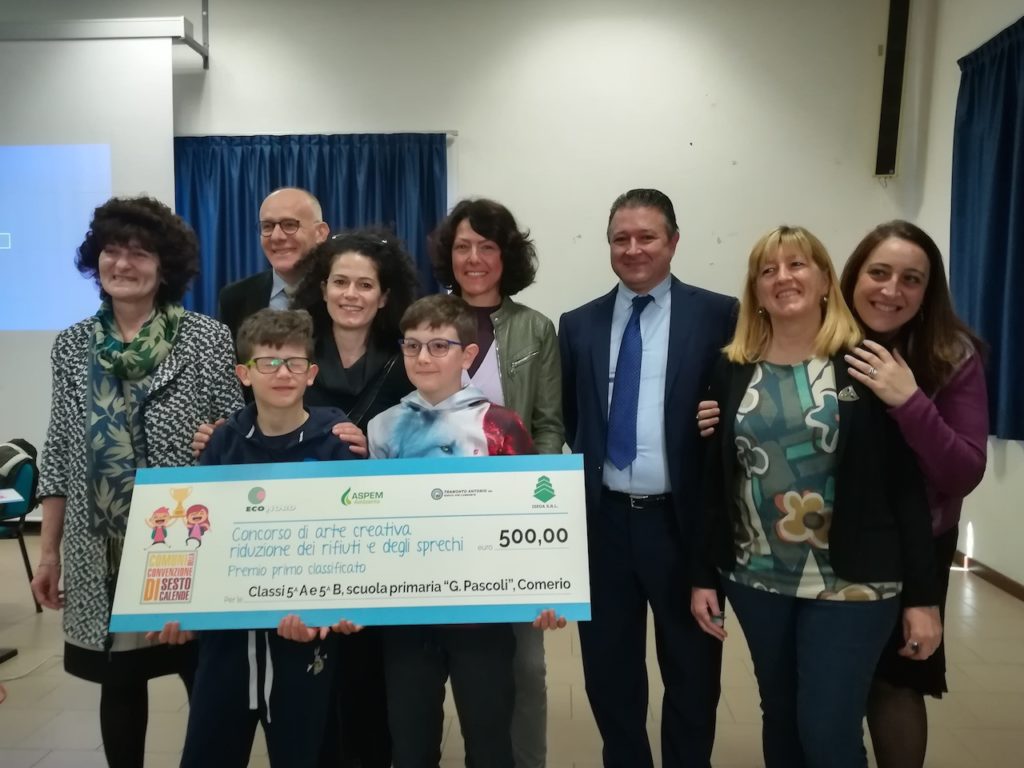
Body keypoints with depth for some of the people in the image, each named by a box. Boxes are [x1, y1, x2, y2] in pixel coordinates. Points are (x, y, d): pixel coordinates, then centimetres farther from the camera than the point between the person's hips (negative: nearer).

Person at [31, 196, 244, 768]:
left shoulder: (209, 339, -6)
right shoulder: (73, 346, 5)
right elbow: (59, 457, 8)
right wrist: (50, 550, 7)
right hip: (103, 554, 3)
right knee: (119, 684, 16)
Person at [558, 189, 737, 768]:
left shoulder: (718, 316, -4)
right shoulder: (578, 325, 7)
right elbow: (568, 420, 10)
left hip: (683, 521, -2)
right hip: (603, 520, 3)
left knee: (692, 672, 15)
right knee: (608, 671, 17)